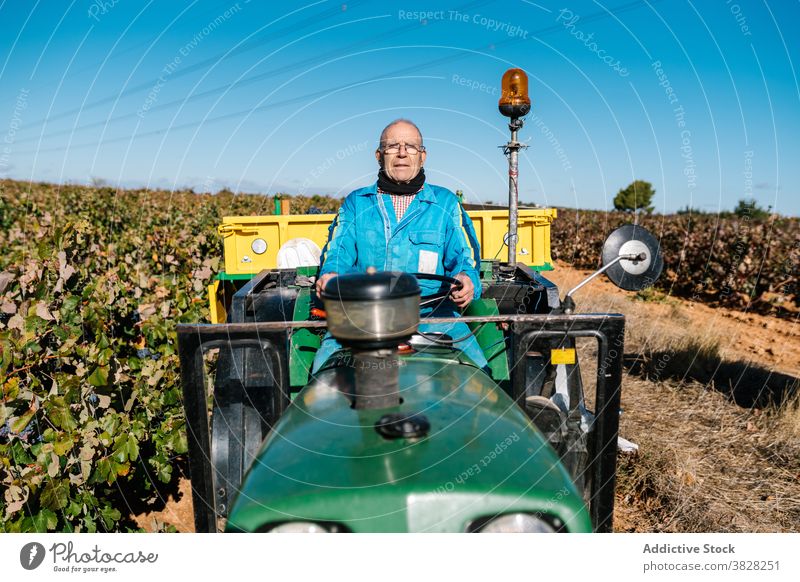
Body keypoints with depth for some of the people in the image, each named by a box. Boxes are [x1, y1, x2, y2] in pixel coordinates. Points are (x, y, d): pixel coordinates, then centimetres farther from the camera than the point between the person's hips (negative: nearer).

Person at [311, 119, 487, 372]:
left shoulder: (446, 203, 15)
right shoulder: (355, 203, 17)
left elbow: (465, 257, 10)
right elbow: (338, 252, 8)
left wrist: (466, 280, -14)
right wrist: (329, 276, -15)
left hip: (433, 317, 0)